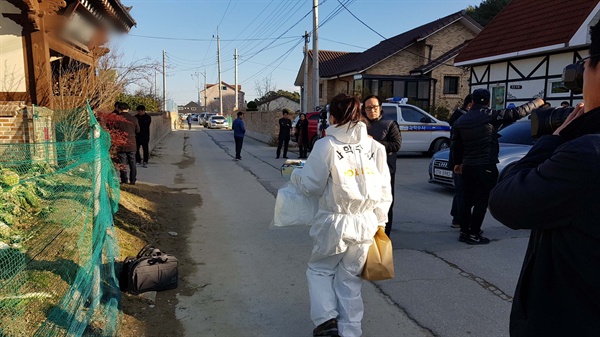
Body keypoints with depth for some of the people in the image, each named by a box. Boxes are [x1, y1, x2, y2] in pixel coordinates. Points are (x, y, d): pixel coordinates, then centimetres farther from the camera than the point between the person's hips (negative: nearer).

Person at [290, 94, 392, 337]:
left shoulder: (326, 145, -11)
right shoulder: (375, 146, 3)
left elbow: (310, 185, -7)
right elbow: (385, 189, 5)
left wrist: (294, 175, 13)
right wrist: (380, 220, 16)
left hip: (335, 222, -4)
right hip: (366, 223, 4)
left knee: (319, 269, 20)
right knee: (350, 278, 16)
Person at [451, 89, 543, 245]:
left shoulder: (461, 120, 8)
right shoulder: (490, 115, -8)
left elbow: (455, 145, 13)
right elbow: (518, 112, -7)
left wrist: (458, 162, 26)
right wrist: (536, 103, 10)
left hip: (467, 166, 6)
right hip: (486, 167, -6)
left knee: (467, 201, 12)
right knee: (481, 202, 0)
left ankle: (464, 232, 16)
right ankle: (474, 234, 2)